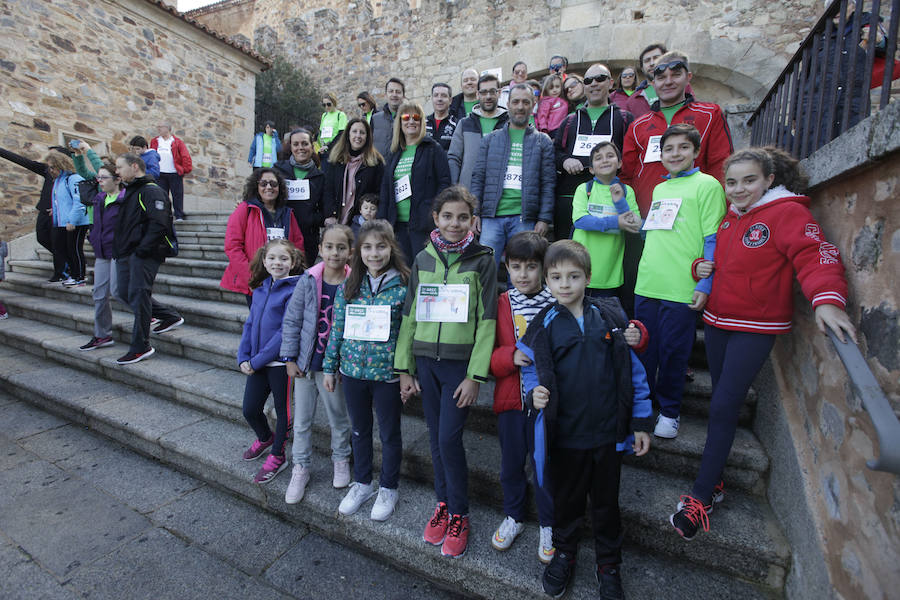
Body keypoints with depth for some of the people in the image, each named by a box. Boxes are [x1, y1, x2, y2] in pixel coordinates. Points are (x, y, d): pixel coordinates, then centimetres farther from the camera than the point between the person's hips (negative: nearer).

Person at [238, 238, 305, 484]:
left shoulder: (294, 291, -15)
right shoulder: (260, 289, 8)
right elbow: (250, 325, 11)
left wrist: (257, 360, -16)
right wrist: (243, 358, 1)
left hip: (280, 362, -6)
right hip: (256, 363, 7)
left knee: (282, 411, 10)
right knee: (250, 410, 16)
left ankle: (277, 456, 30)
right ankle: (265, 438, 46)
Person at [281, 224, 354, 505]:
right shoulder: (309, 280, -6)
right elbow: (292, 320, -1)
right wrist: (290, 358, -2)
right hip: (305, 363, 2)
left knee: (338, 417, 17)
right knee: (301, 420, 14)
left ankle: (341, 460, 40)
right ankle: (301, 467, 34)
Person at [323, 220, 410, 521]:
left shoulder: (403, 287, -11)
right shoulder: (348, 286, 0)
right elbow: (337, 328, 5)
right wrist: (330, 367, 8)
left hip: (388, 374, -3)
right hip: (353, 371, 4)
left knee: (389, 433, 14)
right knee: (360, 430, 21)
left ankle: (388, 488, 37)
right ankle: (362, 482, 43)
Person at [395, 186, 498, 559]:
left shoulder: (482, 260, -4)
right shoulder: (423, 259, 6)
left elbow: (487, 321, -7)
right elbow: (410, 315, 8)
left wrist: (476, 375, -11)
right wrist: (404, 368, 7)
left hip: (461, 363, -3)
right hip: (426, 360, 4)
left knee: (449, 438, -3)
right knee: (436, 437, 13)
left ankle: (459, 515, 21)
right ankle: (443, 503, 34)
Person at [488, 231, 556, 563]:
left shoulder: (557, 304, -7)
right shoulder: (500, 305, -1)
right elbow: (488, 354, -1)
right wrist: (511, 357, -19)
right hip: (510, 399, 2)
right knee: (510, 464, 19)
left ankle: (548, 526, 39)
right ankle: (513, 517, 44)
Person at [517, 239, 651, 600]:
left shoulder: (610, 317, -4)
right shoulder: (542, 327, -6)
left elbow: (632, 370, 1)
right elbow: (531, 370, 4)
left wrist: (640, 424, 3)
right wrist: (535, 392, -18)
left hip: (607, 433, 1)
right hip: (564, 435, 0)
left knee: (606, 501, 19)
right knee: (566, 499, 19)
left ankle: (609, 564, 44)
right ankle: (564, 553, 47)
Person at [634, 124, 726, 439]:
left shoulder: (707, 185, -1)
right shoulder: (659, 189, 17)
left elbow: (713, 239, -7)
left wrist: (705, 284, -14)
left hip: (682, 289, -5)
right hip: (646, 284, 6)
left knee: (673, 352, 6)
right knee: (642, 348, 13)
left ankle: (669, 411, 26)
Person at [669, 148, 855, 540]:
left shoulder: (787, 213, -10)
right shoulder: (730, 217, 12)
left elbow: (816, 256, -22)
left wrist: (826, 300, -40)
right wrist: (701, 266, 1)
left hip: (756, 327, -7)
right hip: (717, 320, 7)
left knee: (724, 407, -7)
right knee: (722, 402, 13)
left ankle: (700, 497, 5)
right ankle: (715, 481, 27)